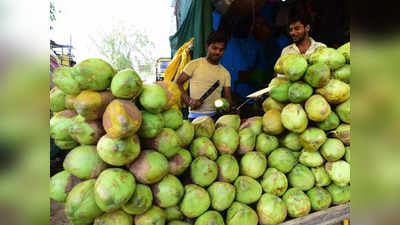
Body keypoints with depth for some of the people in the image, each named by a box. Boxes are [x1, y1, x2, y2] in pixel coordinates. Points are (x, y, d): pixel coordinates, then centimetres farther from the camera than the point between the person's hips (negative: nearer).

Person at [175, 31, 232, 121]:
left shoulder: (225, 73, 14)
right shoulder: (194, 64, 4)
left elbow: (227, 97, 12)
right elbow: (177, 83, 2)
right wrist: (188, 100, -13)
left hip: (216, 116, 4)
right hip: (195, 116, -4)